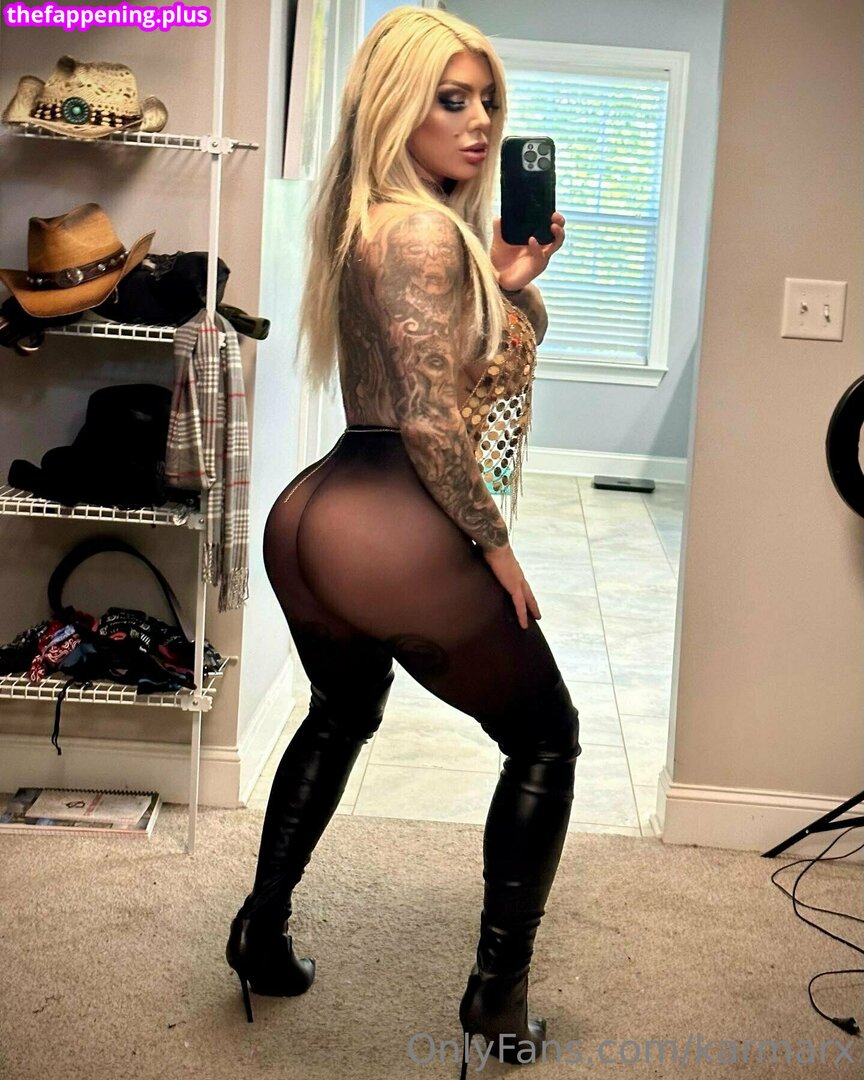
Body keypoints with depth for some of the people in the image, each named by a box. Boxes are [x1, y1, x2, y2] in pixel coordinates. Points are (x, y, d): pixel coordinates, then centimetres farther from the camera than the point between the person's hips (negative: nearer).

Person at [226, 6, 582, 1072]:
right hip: (401, 540, -9)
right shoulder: (425, 233, -15)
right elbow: (433, 421, -20)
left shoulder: (366, 225, 15)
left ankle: (263, 936, 38)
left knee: (342, 714, 33)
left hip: (312, 517, 9)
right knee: (544, 738, 11)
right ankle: (497, 993, 16)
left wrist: (502, 286, 9)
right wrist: (493, 544, -10)